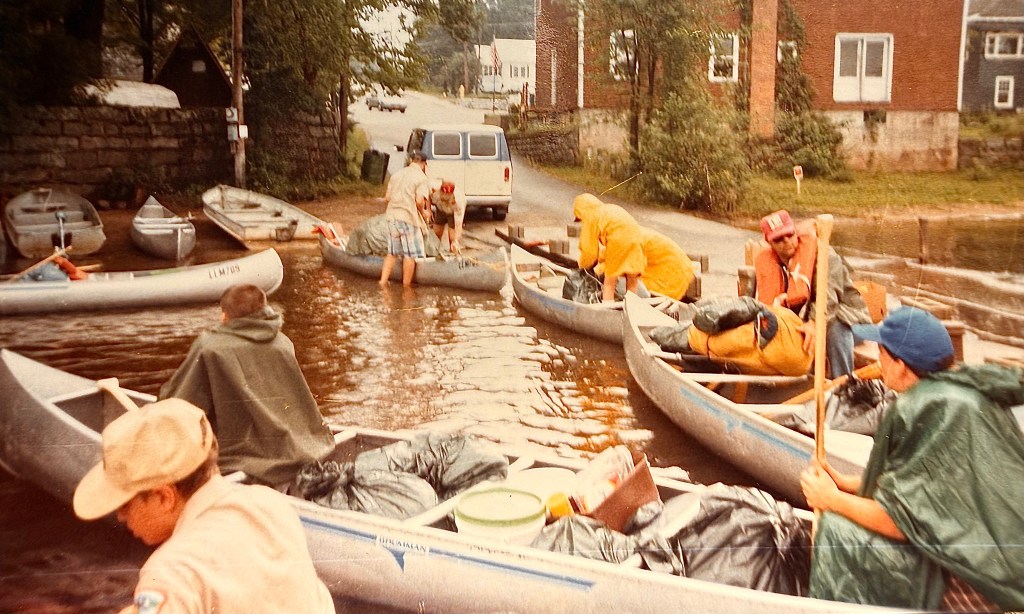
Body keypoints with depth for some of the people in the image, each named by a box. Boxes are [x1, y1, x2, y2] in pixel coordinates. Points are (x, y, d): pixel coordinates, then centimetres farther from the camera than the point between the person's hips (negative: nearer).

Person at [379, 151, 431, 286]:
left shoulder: (397, 174, 13)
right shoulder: (421, 178, -7)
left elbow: (387, 197, 12)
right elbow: (420, 200, -18)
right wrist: (424, 213, -1)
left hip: (392, 216, 6)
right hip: (409, 218, -6)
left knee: (392, 252, 17)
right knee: (410, 254, 6)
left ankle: (383, 282, 14)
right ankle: (406, 285, 12)